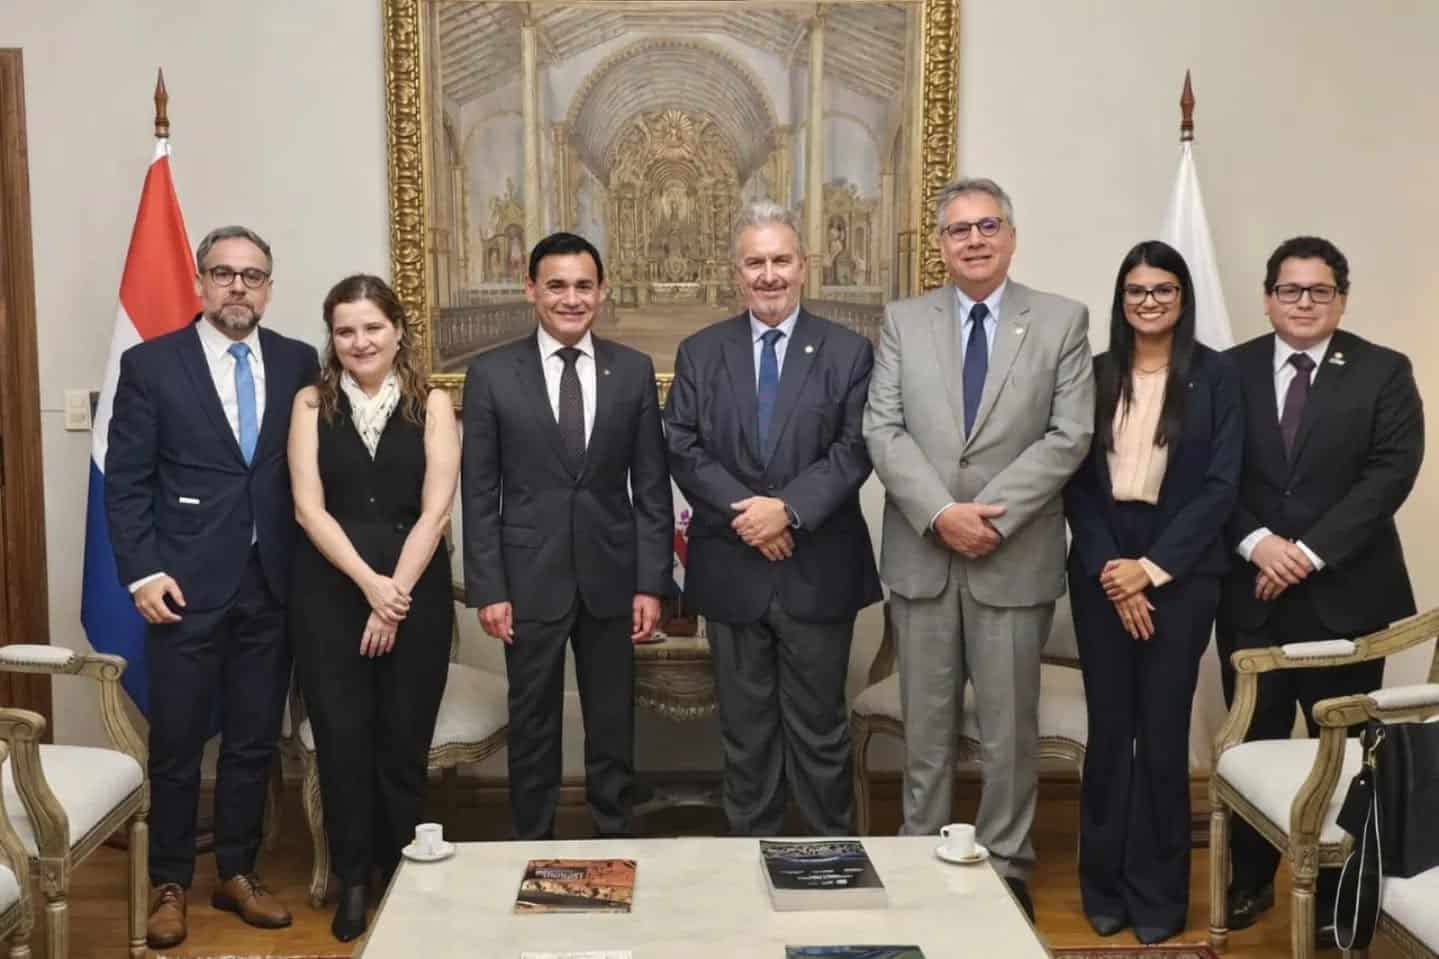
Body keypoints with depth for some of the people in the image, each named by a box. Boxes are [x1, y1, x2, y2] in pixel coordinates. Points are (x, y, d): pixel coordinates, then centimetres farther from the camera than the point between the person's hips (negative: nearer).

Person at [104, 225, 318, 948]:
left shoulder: (298, 362, 5)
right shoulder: (151, 364, -1)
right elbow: (124, 482, -2)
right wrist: (142, 574, -10)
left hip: (271, 588, 3)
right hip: (185, 589, -2)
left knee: (254, 743, 12)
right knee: (177, 746, 7)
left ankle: (237, 874, 28)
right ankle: (170, 883, 24)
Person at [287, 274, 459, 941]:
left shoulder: (432, 405, 2)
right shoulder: (312, 404, 4)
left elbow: (435, 509, -4)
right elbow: (308, 507, -4)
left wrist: (395, 591, -12)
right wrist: (369, 581, -13)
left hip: (416, 588, 0)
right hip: (329, 588, 1)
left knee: (405, 739, 5)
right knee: (342, 737, 4)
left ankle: (404, 875, 22)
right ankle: (353, 881, 19)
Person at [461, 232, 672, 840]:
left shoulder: (634, 370, 2)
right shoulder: (491, 374, -2)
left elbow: (652, 486, 3)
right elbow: (479, 493, -2)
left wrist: (651, 583, -2)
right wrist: (487, 589, -6)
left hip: (611, 578, 2)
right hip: (530, 579, -1)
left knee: (613, 726, 12)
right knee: (532, 727, 10)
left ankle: (617, 843, 27)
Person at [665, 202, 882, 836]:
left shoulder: (848, 352, 2)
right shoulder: (699, 353, 6)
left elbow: (854, 449, -6)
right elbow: (683, 450, -2)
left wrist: (789, 509, -19)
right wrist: (746, 515, -15)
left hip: (818, 572, -1)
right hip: (731, 572, 2)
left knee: (820, 728, 9)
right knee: (745, 730, 12)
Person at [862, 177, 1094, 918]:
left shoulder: (1063, 321, 2)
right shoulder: (902, 321, 6)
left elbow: (1069, 435, -6)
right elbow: (883, 431, -2)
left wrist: (994, 515, -15)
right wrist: (941, 513, -15)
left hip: (1015, 557, -1)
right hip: (921, 553, 2)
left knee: (1009, 729, 8)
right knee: (925, 726, 11)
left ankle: (1005, 867, 22)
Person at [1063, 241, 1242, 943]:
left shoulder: (1216, 376, 0)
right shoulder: (1095, 375, 6)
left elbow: (1221, 485, -5)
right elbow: (1076, 484, 3)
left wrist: (1152, 567, -12)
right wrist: (1109, 573, -8)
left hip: (1180, 573, -2)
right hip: (1101, 574, 2)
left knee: (1162, 731, 2)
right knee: (1108, 728, 6)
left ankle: (1157, 892, 15)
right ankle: (1104, 883, 19)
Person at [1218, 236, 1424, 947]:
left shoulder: (1384, 372, 1)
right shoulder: (1231, 371, 5)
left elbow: (1391, 471, -9)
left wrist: (1309, 552, -16)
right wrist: (1256, 541, -15)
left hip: (1345, 592, -1)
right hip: (1251, 590, 1)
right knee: (1254, 743, 9)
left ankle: (1339, 894, 22)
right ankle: (1250, 879, 26)